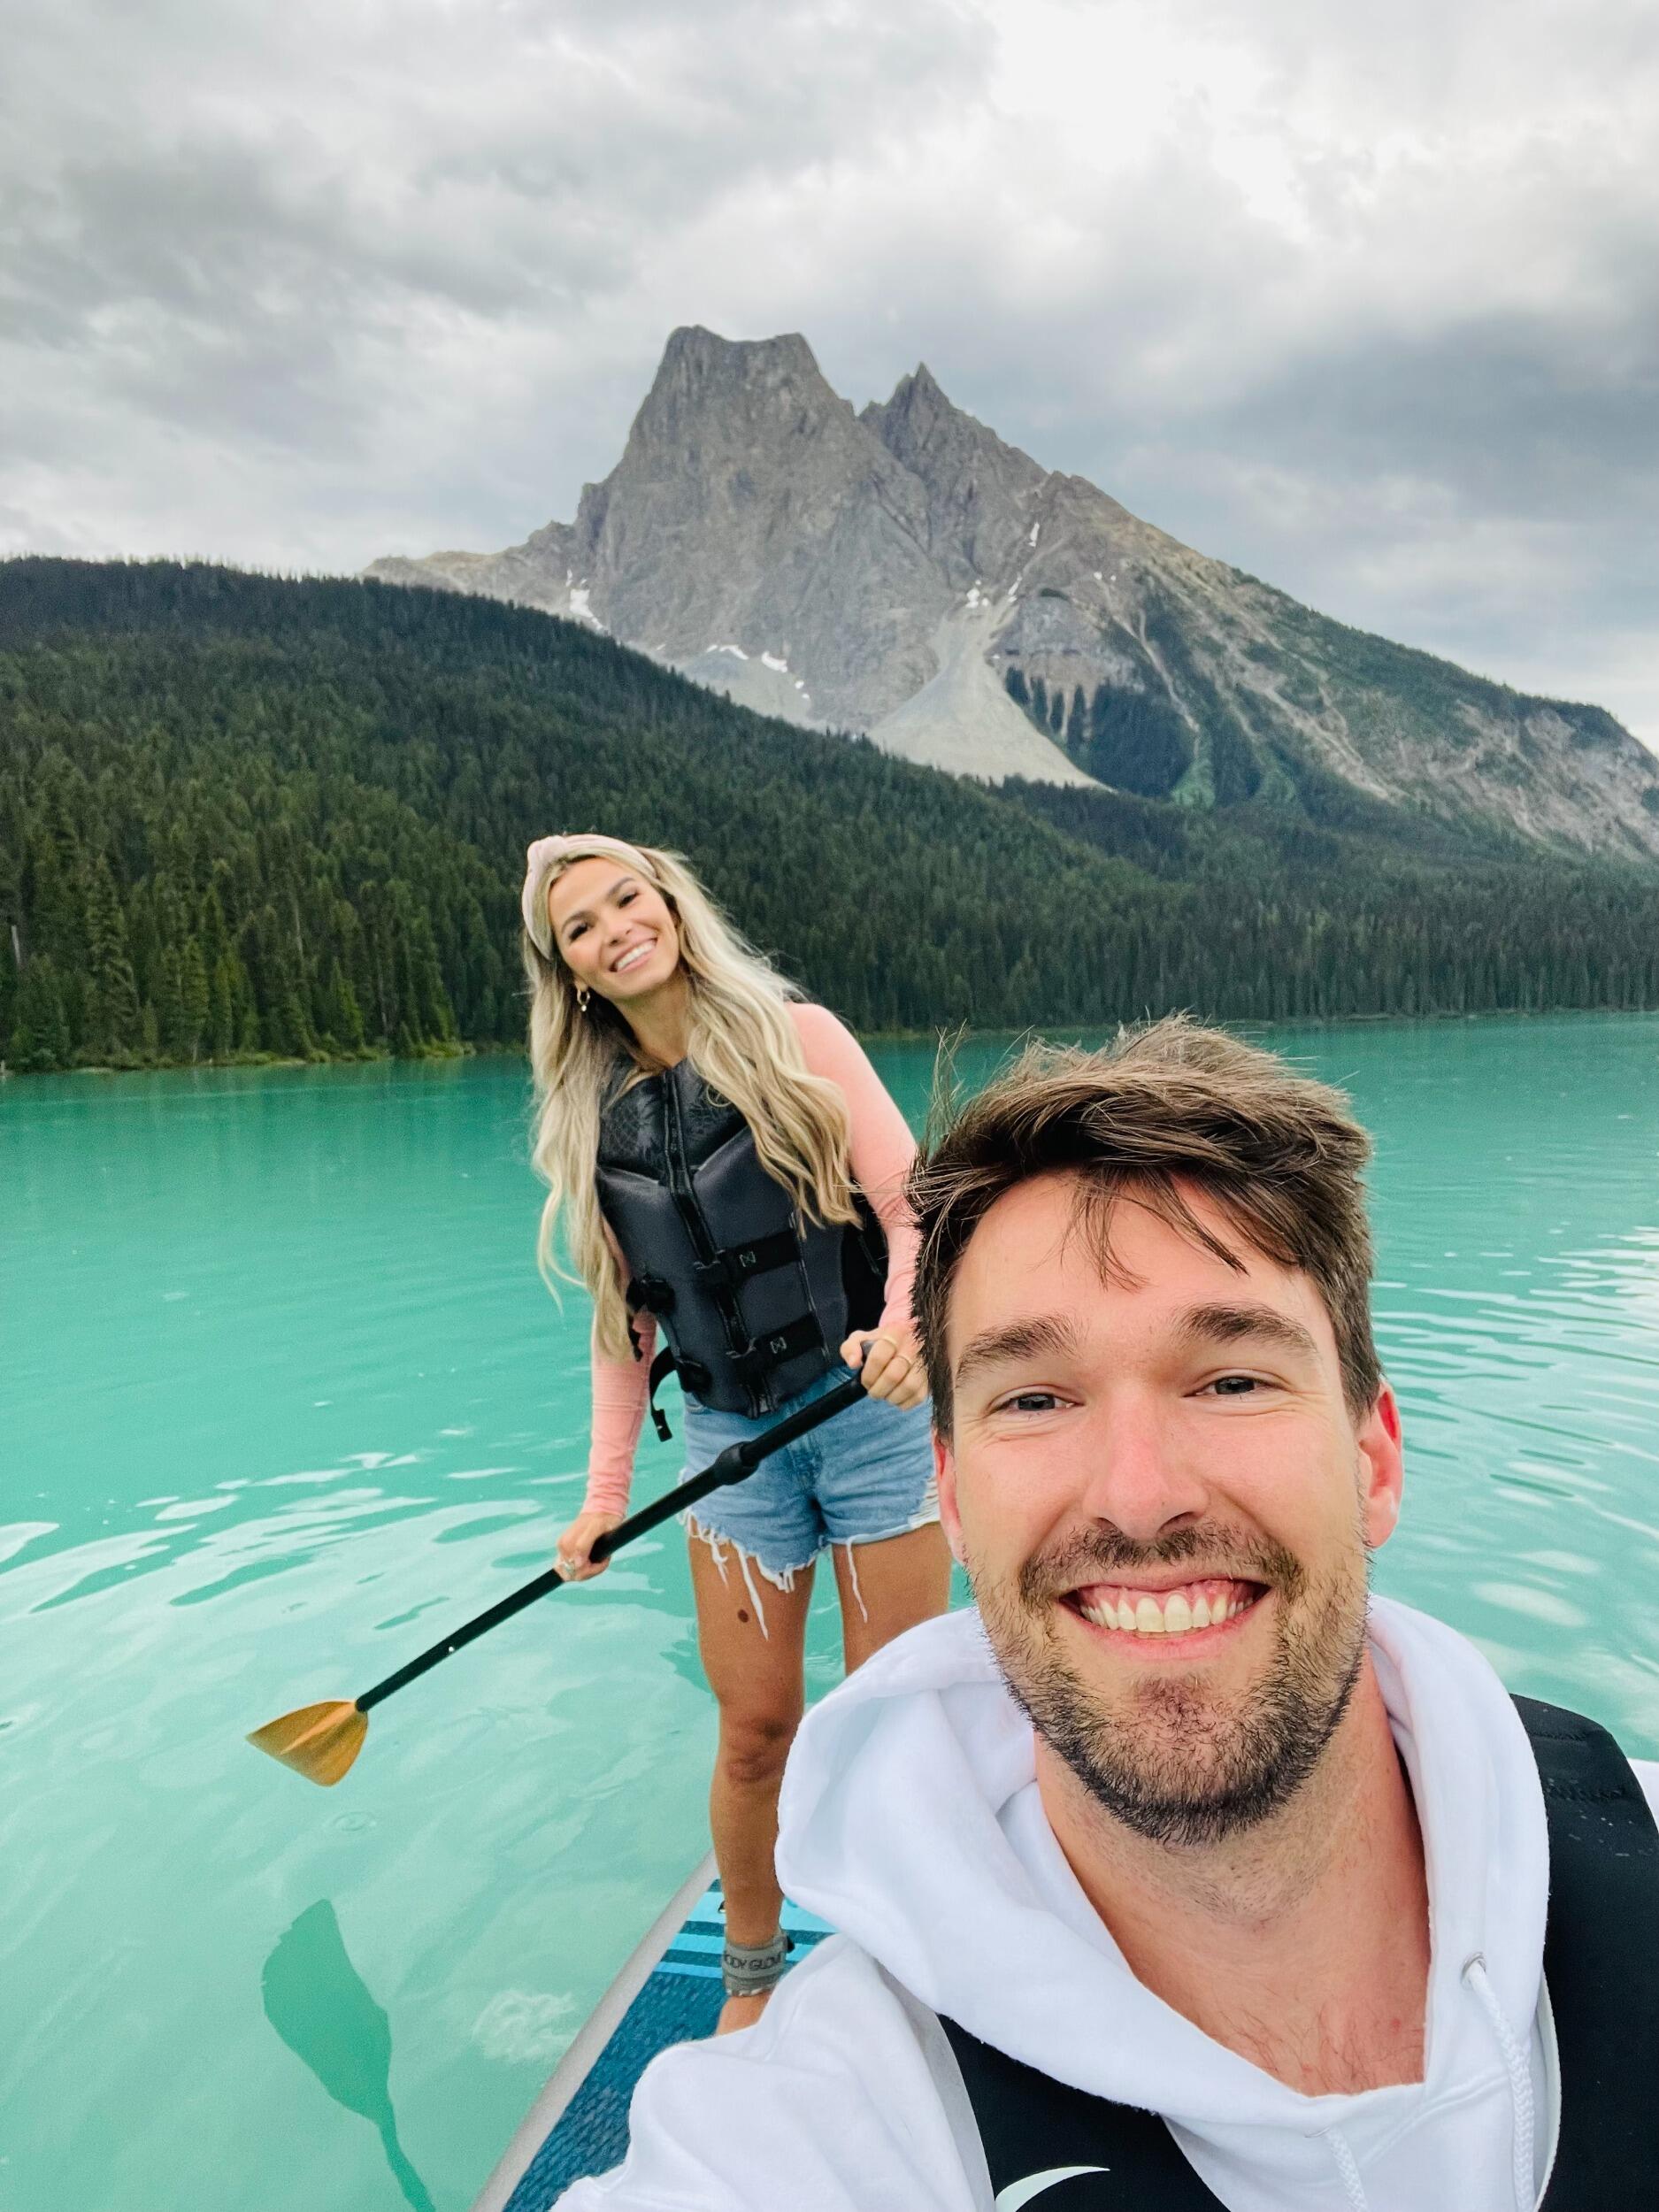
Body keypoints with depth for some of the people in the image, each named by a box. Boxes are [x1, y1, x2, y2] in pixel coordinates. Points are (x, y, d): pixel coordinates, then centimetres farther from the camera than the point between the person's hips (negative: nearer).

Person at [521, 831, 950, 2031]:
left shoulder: (797, 1036, -3)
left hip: (873, 1412, -2)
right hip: (732, 1440, 3)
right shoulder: (592, 1119, 7)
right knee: (757, 1731, 7)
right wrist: (605, 1490, 7)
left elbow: (911, 1208, -8)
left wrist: (903, 1327, -27)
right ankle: (752, 1981, 33)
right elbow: (625, 1320, 11)